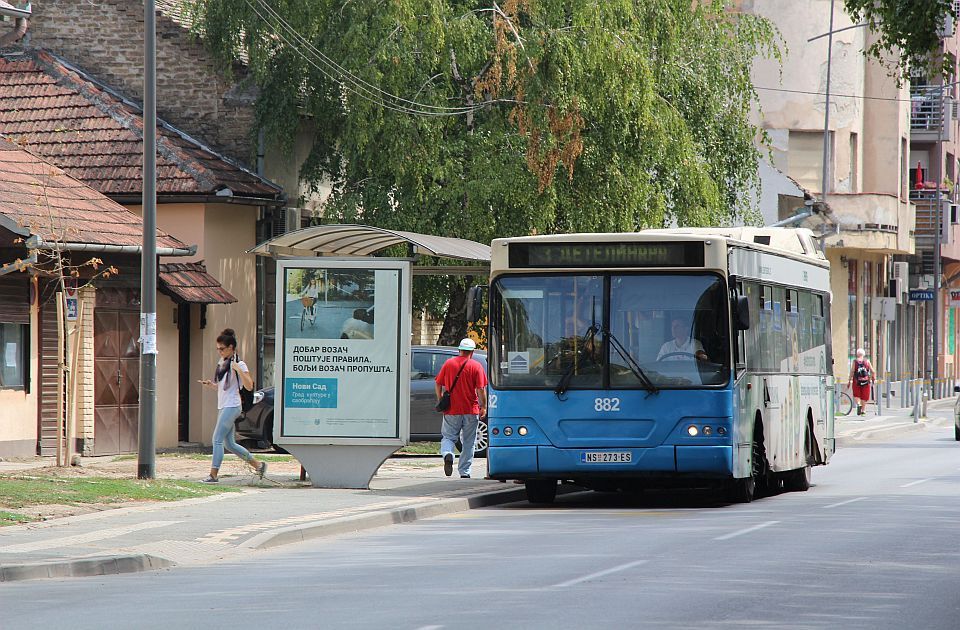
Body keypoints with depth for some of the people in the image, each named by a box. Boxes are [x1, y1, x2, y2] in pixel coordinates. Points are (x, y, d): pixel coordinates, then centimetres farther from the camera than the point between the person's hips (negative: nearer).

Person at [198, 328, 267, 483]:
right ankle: (258, 465, 20)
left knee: (217, 439, -12)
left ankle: (214, 474, -10)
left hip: (231, 407, -9)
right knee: (229, 444, 10)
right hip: (222, 407, 9)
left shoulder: (239, 365, -10)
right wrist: (210, 385, 5)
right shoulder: (222, 363, 15)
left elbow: (249, 386, -18)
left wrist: (238, 370, -27)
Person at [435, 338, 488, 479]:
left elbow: (438, 384, 6)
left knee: (448, 437, 11)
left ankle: (447, 454, -20)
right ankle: (465, 471, 11)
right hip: (470, 409, -1)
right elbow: (481, 389, -11)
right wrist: (483, 406, 0)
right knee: (468, 442, 10)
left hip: (451, 410, 1)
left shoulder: (449, 363, 3)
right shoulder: (476, 366, -6)